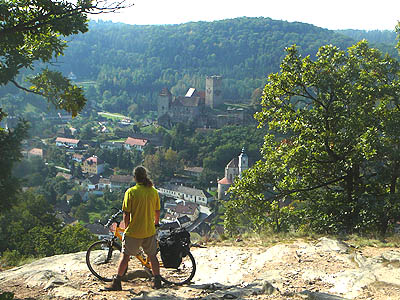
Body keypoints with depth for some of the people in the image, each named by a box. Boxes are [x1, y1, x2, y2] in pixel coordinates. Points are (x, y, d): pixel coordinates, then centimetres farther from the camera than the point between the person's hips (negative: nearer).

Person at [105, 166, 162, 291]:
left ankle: (116, 283, 10)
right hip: (149, 231, 3)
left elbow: (126, 214, -10)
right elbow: (157, 211, 9)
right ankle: (157, 281, 21)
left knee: (125, 256, 6)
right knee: (152, 256, 15)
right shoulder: (153, 191, 0)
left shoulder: (131, 192, -11)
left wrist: (126, 228, 5)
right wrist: (156, 223, 28)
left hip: (134, 231, -3)